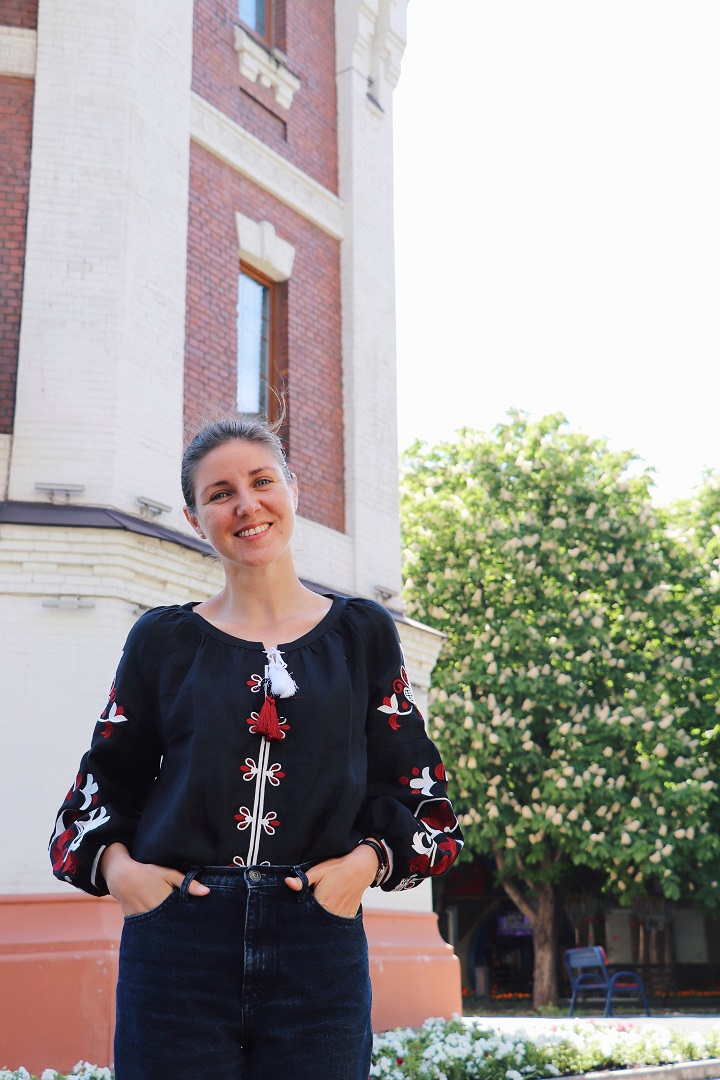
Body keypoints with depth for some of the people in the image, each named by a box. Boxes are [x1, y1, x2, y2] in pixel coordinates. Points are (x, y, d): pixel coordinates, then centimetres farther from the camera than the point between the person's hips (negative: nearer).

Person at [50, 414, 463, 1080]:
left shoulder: (362, 633, 9)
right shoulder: (162, 639, 8)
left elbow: (414, 784, 10)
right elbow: (105, 781, 13)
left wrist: (367, 858, -7)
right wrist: (113, 862, -5)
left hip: (318, 948, 0)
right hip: (176, 941, 0)